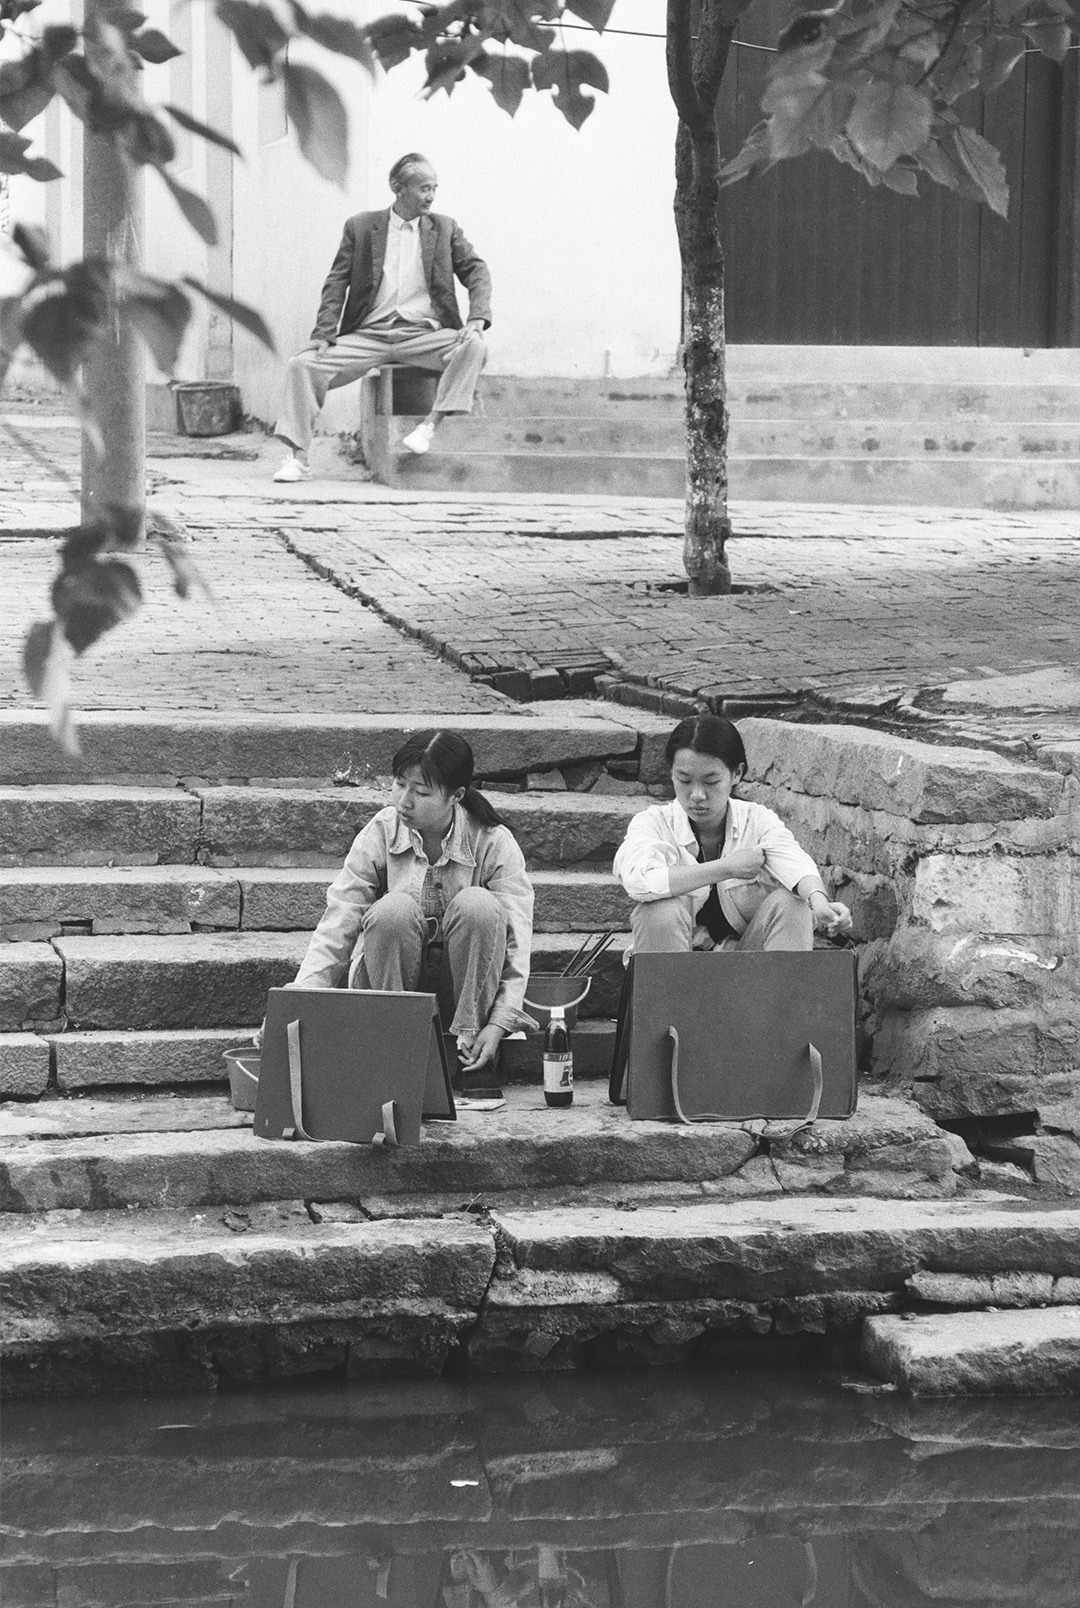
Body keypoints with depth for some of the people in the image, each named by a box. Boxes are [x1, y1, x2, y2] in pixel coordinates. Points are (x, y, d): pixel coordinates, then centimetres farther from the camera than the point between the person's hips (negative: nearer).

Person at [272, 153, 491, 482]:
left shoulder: (444, 229, 12)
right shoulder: (361, 227, 10)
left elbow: (476, 271, 6)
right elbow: (337, 282, 7)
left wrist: (478, 318, -13)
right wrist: (324, 333, -7)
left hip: (423, 336, 0)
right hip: (369, 336, 0)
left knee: (473, 346, -31)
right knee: (302, 365, -19)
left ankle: (432, 423, -32)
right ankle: (298, 457, -18)